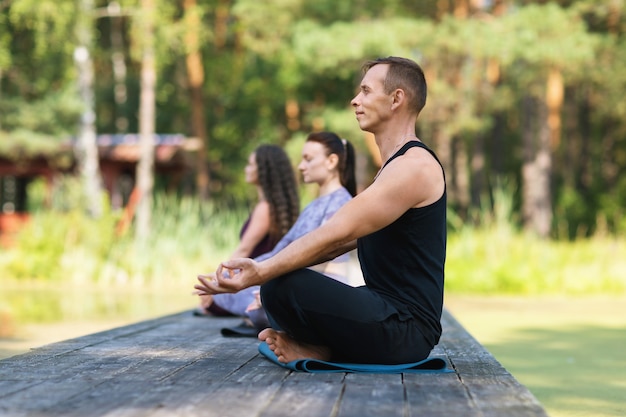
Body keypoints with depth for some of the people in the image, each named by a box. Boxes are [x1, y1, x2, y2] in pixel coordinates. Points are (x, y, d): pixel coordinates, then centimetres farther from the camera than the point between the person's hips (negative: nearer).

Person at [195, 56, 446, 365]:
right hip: (389, 312, 11)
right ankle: (328, 347, 0)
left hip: (407, 328, -11)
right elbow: (342, 241, 19)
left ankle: (320, 349, -3)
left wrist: (261, 274, -24)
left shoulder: (413, 166, -15)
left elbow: (336, 235, -23)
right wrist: (261, 268, 12)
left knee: (282, 286, -28)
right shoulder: (396, 166, 19)